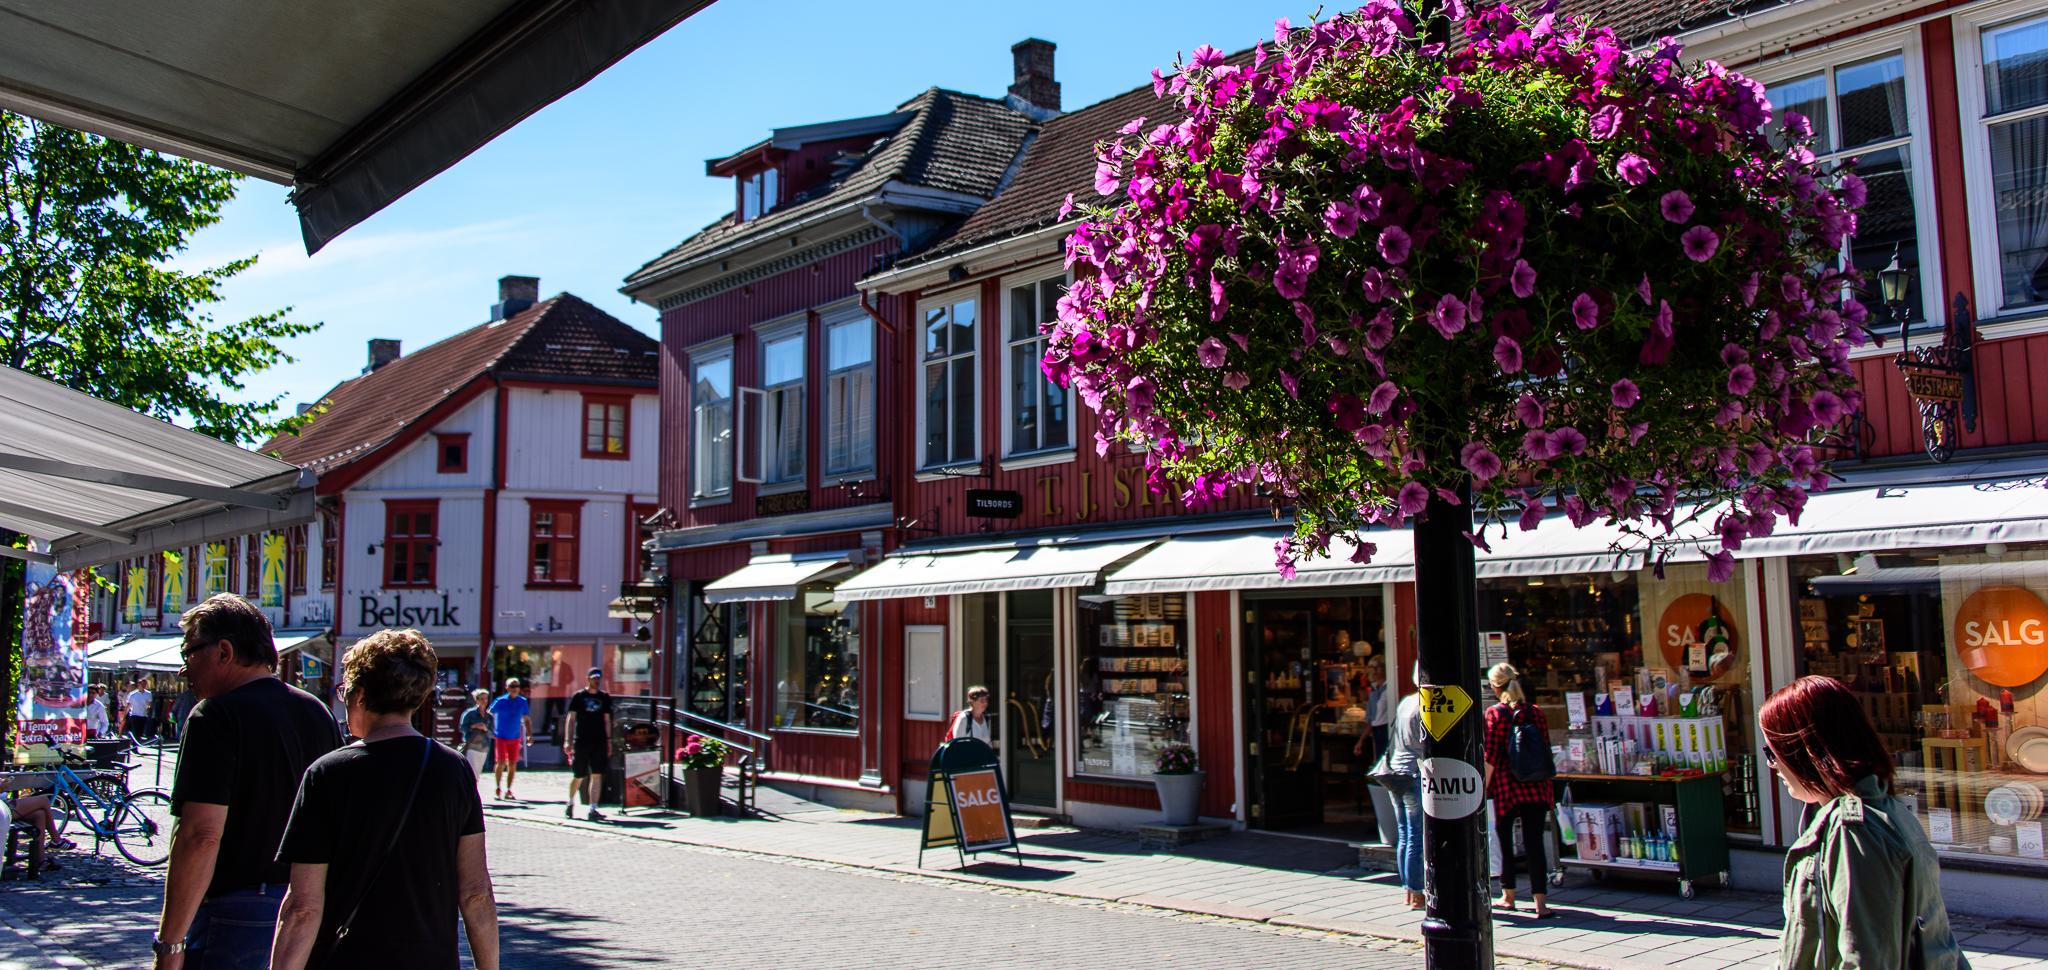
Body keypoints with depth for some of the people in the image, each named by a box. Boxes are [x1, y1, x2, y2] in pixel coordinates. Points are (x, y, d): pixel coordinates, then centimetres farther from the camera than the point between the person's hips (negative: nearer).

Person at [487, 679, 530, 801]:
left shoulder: (523, 702, 2)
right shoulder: (500, 701, -8)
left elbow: (527, 719, 11)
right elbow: (489, 715, -4)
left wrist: (529, 734, 4)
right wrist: (490, 731, -8)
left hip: (515, 738, 3)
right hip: (501, 737, -3)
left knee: (512, 765, 4)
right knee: (501, 763, -5)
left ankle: (508, 790, 13)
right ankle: (497, 788, 12)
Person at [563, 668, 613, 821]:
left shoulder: (605, 697, 9)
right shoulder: (578, 696, 1)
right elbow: (571, 719, 1)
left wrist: (608, 740, 9)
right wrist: (568, 740, -6)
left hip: (599, 741, 2)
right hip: (581, 741, -2)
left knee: (597, 775, -5)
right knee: (578, 776, 5)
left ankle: (593, 809, -4)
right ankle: (571, 803, 30)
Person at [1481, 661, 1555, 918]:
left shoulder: (1494, 714, -7)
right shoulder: (1536, 712, 3)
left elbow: (1491, 757, -9)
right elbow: (1546, 751, 9)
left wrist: (1482, 790, -3)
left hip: (1506, 788, -2)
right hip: (1537, 789, 2)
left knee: (1505, 840, 13)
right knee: (1534, 843, -1)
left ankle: (1508, 896, 24)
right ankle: (1540, 902, -9)